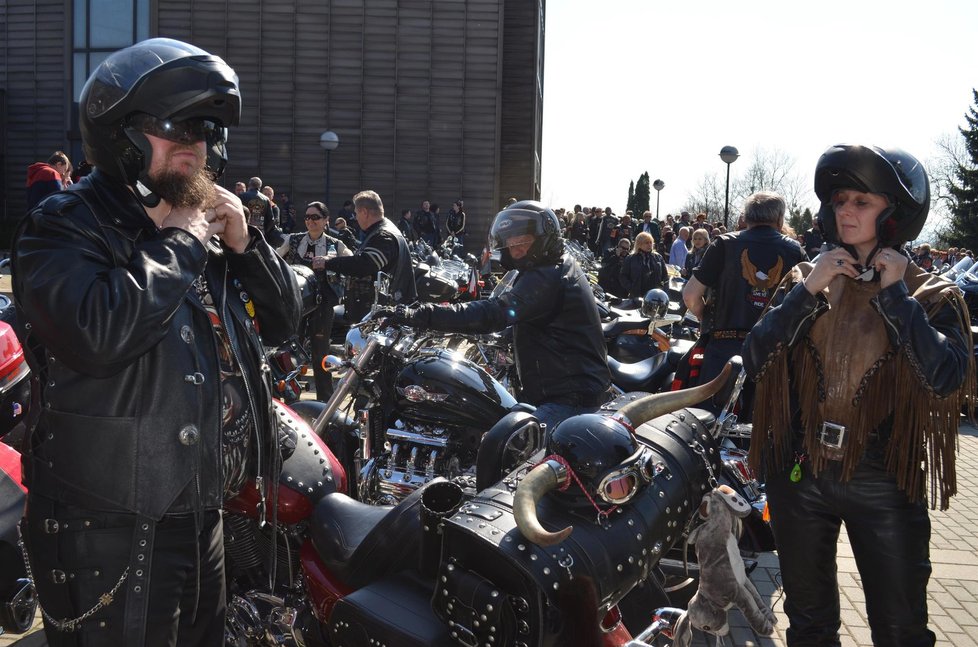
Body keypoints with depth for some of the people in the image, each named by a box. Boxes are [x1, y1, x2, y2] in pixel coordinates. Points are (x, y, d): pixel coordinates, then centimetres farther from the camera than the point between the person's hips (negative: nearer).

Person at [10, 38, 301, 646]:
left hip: (203, 516, 8)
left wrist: (244, 244, -4)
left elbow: (282, 320, 12)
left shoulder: (205, 226, 12)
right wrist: (179, 244, -18)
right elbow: (100, 332, -30)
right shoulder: (63, 226, -10)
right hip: (112, 530, -7)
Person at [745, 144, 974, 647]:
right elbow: (754, 361, -9)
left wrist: (895, 295, -18)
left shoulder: (931, 295, -4)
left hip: (883, 484, -2)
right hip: (800, 474, 2)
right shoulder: (805, 279, 3)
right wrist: (808, 292, -15)